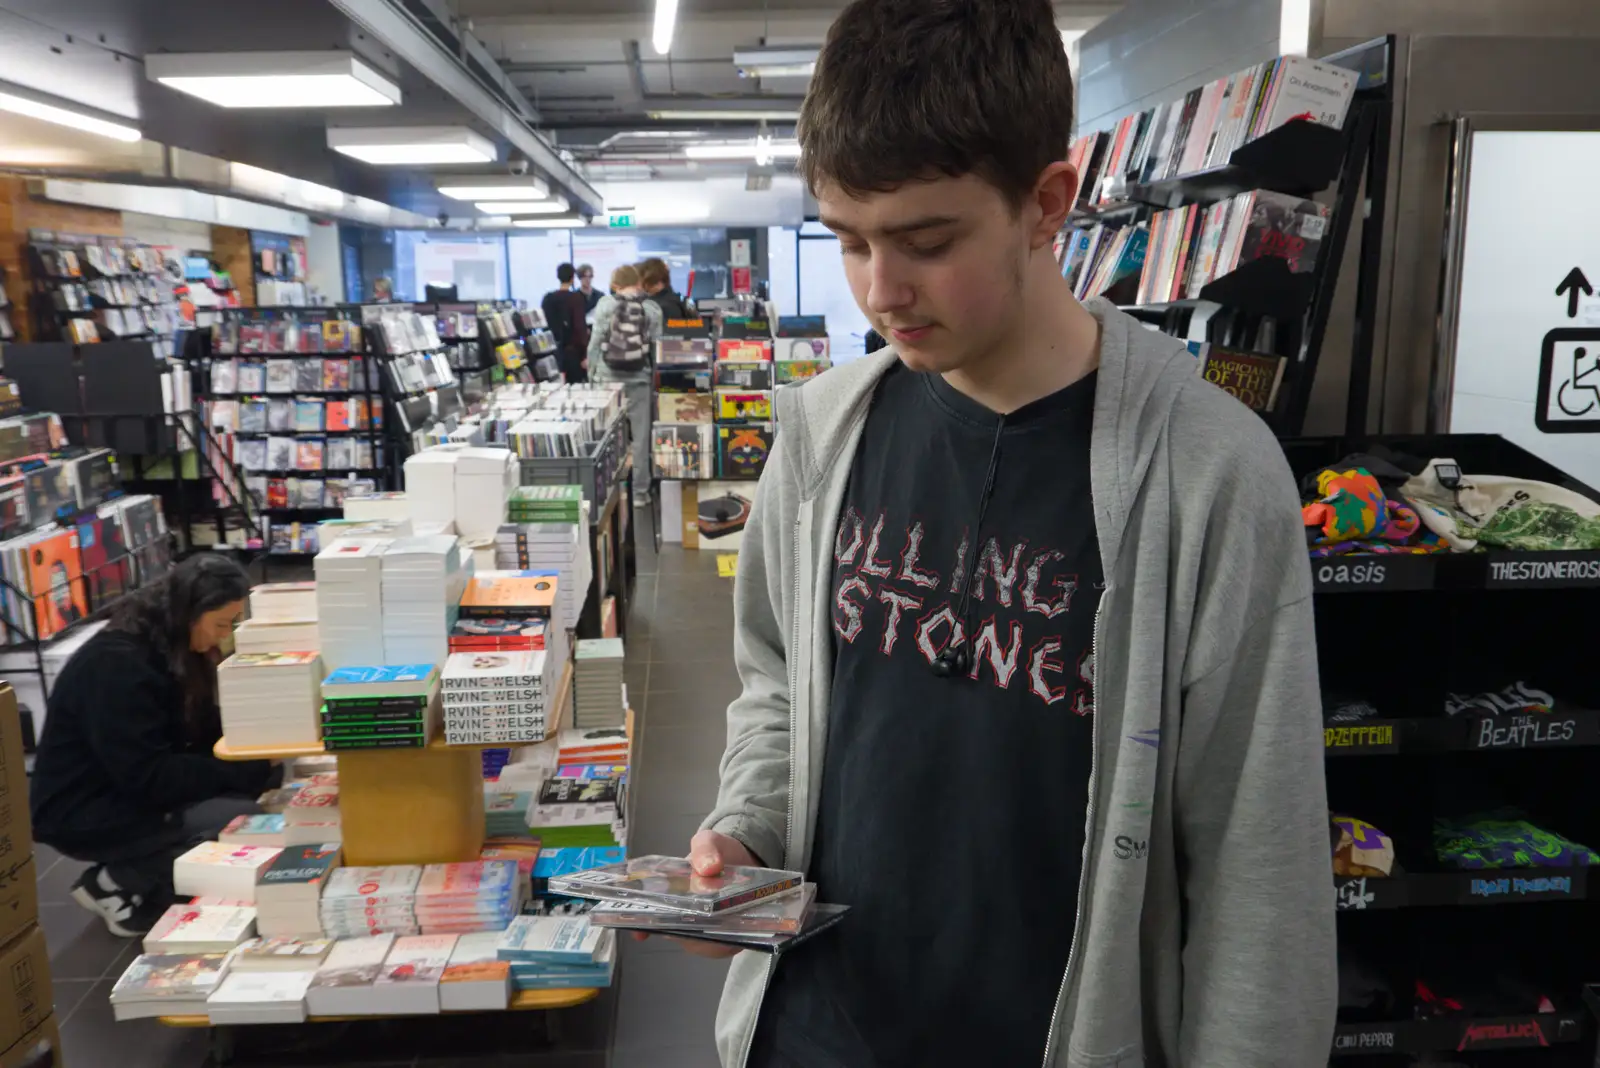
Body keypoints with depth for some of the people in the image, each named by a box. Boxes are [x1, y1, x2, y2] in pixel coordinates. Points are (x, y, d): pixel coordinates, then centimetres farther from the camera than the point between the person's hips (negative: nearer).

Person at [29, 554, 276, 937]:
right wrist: (247, 768, -26)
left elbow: (200, 732, 7)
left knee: (258, 789, -8)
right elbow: (148, 776, -27)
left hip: (129, 791, 9)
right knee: (247, 818, -26)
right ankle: (119, 885, -4)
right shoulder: (116, 664, -25)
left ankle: (130, 876, 3)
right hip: (84, 814, -9)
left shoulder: (170, 647, 2)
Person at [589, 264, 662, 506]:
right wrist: (655, 376, 7)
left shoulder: (605, 304, 0)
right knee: (640, 435, 6)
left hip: (608, 376, 1)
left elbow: (595, 341, 1)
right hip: (638, 378, -1)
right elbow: (657, 346, -3)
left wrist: (592, 370, 12)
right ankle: (640, 491, 9)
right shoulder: (651, 309, -2)